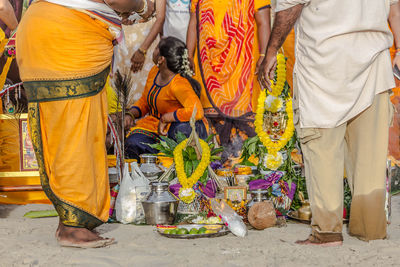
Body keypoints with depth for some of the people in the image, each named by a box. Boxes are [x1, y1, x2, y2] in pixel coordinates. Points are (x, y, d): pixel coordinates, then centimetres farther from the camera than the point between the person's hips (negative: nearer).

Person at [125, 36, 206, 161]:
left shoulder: (178, 84, -24)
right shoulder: (154, 72, 1)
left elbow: (197, 111, -39)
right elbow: (144, 101, 18)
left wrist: (165, 118, -27)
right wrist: (131, 114, -3)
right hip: (154, 125, 6)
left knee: (182, 127, -42)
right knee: (132, 144, -23)